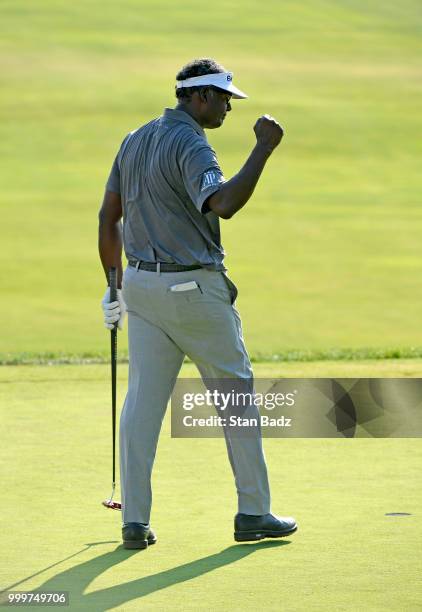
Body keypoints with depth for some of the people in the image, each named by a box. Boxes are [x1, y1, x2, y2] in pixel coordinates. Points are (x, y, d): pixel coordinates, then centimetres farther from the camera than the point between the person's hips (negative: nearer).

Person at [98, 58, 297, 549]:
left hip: (140, 284, 7)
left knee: (142, 400, 5)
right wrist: (263, 149, -28)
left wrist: (115, 285, 21)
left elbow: (108, 218, 14)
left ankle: (135, 521, 0)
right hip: (193, 288, -7)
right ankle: (254, 513, 10)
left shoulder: (135, 141, 11)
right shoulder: (190, 145, -15)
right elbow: (223, 204, -33)